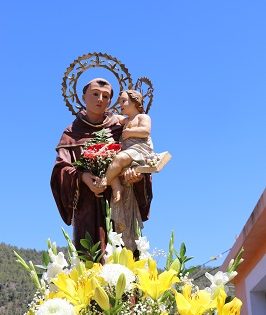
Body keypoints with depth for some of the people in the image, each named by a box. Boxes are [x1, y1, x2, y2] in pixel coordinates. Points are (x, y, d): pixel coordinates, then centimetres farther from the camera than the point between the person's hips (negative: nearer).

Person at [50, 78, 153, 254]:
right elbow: (62, 168, 2)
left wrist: (136, 173, -18)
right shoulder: (73, 132, 13)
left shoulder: (119, 128, 13)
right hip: (88, 205, 0)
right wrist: (82, 177, -19)